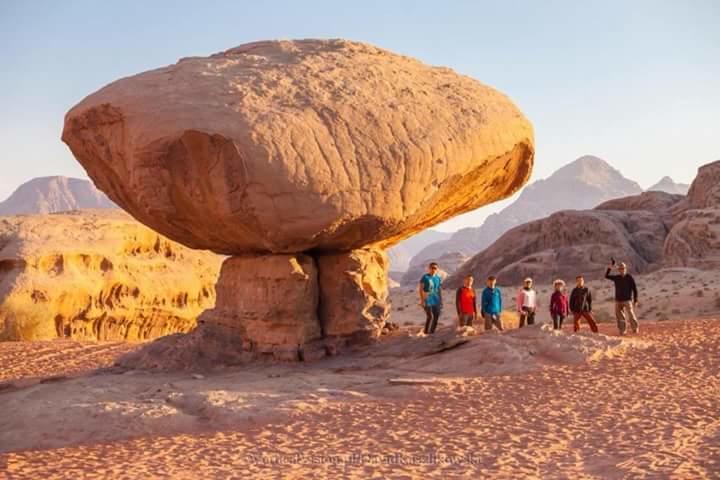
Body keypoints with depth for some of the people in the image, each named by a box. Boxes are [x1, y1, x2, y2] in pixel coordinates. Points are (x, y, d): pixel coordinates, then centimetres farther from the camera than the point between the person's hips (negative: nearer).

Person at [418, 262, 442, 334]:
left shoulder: (438, 278, 10)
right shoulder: (425, 277, -6)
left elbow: (440, 290, 15)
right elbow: (420, 288, -7)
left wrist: (441, 301, 12)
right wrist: (422, 299, -13)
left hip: (436, 301, 6)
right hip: (428, 300, -6)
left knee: (436, 316, 4)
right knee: (429, 316, -12)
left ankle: (432, 331, 16)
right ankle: (425, 332, -1)